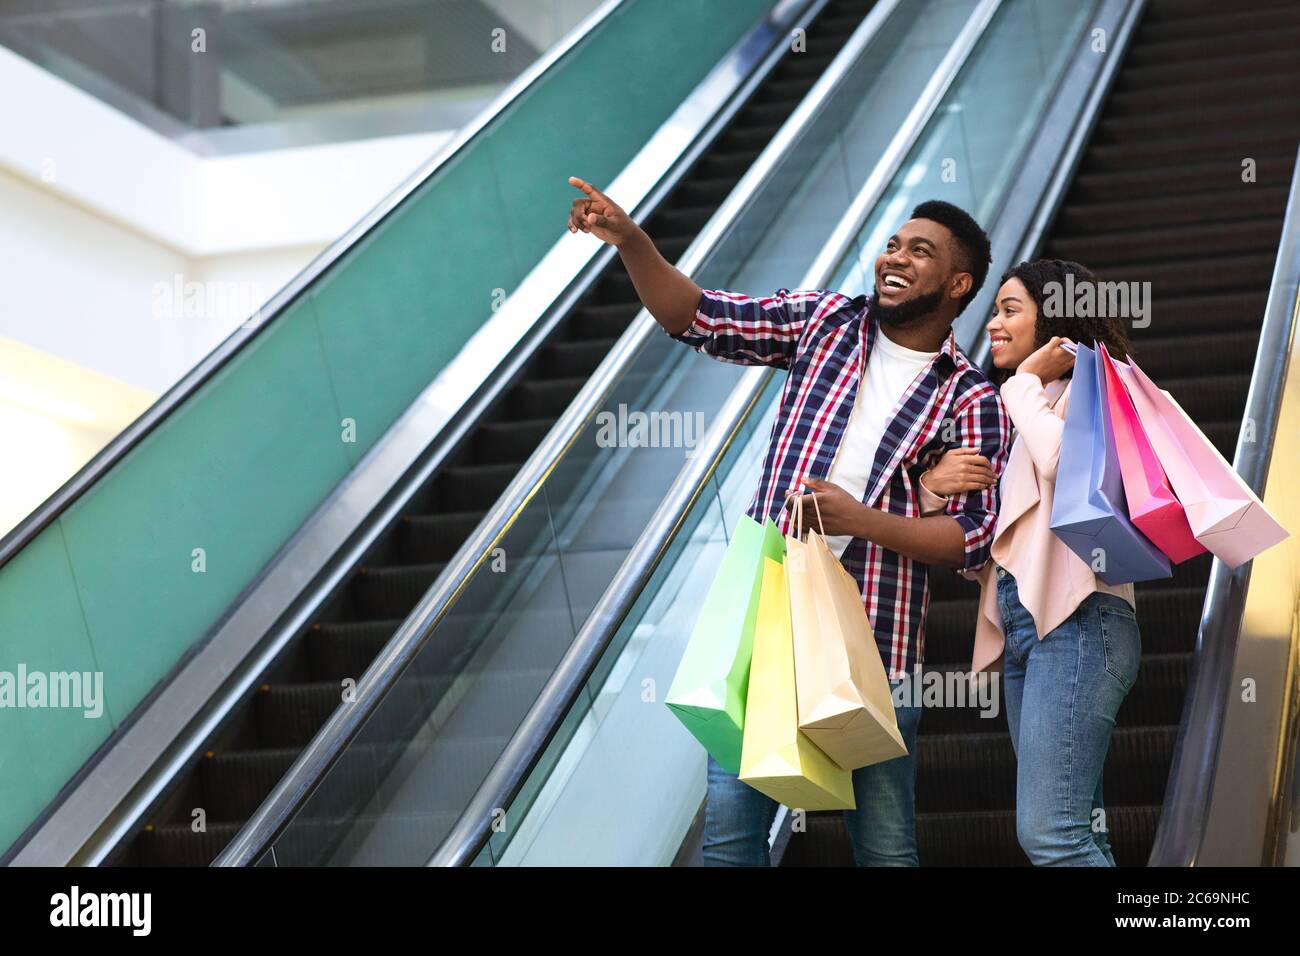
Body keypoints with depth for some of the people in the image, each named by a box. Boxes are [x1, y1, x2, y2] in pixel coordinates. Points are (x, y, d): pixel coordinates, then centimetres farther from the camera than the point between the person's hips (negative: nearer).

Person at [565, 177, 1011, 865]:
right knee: (729, 830, 0)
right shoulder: (824, 321, 11)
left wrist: (866, 521, -17)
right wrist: (630, 240, -8)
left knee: (885, 845, 4)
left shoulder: (971, 400, 3)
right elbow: (695, 318, 7)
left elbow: (975, 536, -3)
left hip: (874, 643, -2)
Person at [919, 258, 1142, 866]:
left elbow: (1064, 459, -20)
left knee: (1047, 834, -20)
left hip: (1074, 617, -9)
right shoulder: (1020, 411, 28)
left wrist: (1027, 380, -3)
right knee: (1077, 835, 3)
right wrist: (933, 483, 3)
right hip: (1021, 622, 9)